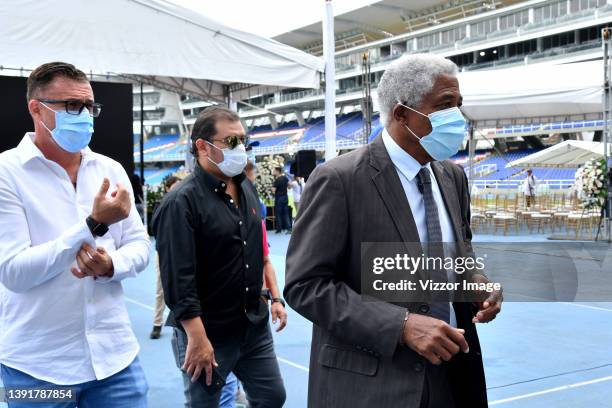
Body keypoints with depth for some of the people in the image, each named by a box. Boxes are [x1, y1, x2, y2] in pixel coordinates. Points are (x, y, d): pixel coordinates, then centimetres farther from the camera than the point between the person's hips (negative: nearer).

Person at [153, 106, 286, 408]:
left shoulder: (246, 187, 7)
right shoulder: (181, 202, -18)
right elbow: (178, 278, -23)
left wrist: (270, 298, 19)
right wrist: (197, 338, -25)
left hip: (255, 326, 7)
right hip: (207, 333, -7)